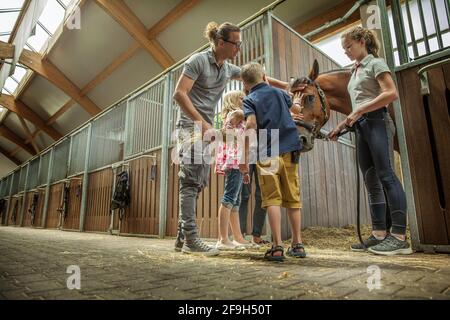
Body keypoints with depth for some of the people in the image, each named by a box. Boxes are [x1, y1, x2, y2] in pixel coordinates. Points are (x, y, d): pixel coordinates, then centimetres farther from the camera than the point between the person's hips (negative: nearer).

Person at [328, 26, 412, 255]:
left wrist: (359, 110, -16)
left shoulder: (375, 63, 3)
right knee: (371, 181, 4)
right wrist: (341, 126, 15)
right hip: (361, 127, 8)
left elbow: (391, 93, -13)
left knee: (386, 176, -12)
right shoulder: (355, 71, 25)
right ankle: (379, 234, 8)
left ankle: (399, 237, -9)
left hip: (376, 122, -8)